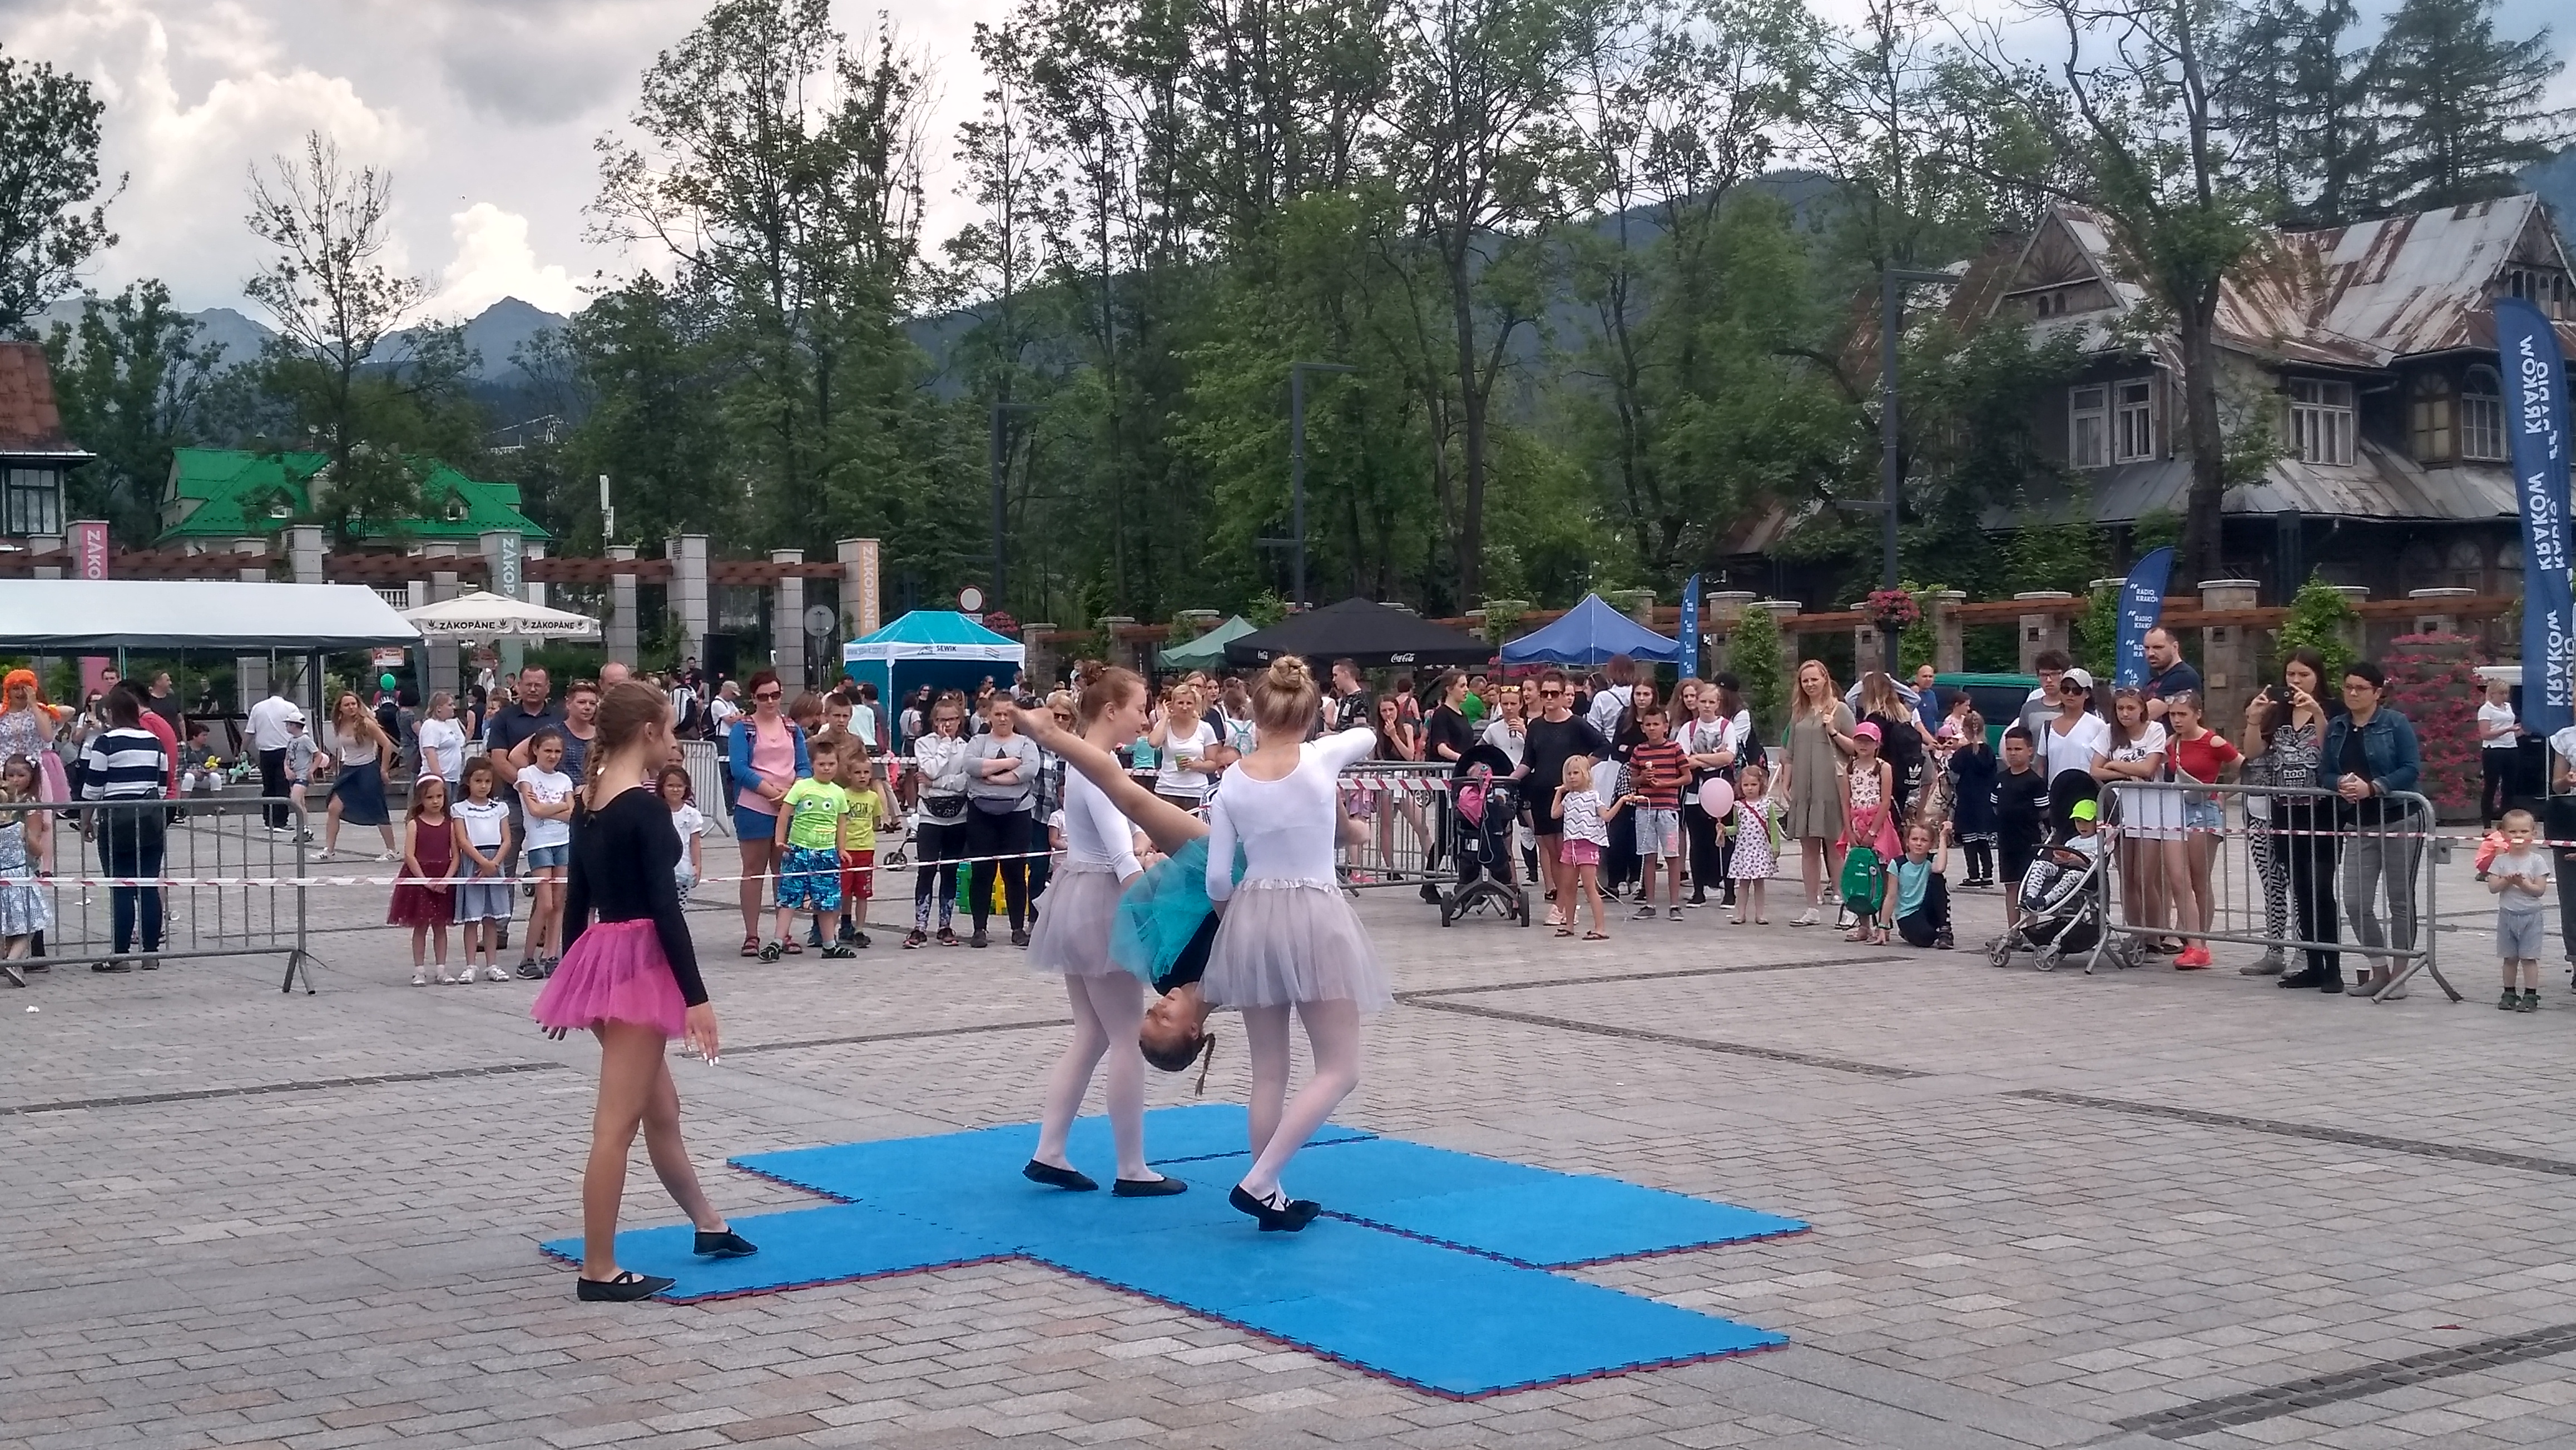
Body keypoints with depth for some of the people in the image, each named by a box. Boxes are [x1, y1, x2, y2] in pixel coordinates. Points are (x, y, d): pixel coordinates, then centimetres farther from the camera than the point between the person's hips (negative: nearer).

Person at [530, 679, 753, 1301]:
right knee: (617, 1125, -4)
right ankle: (599, 1270, 2)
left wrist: (571, 978, 22)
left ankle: (709, 1225, 37)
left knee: (662, 1109, 21)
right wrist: (696, 995, -18)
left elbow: (576, 897, 15)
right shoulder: (645, 808, -16)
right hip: (639, 963, -9)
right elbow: (665, 907, -19)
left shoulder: (588, 801, 9)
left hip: (599, 958, 9)